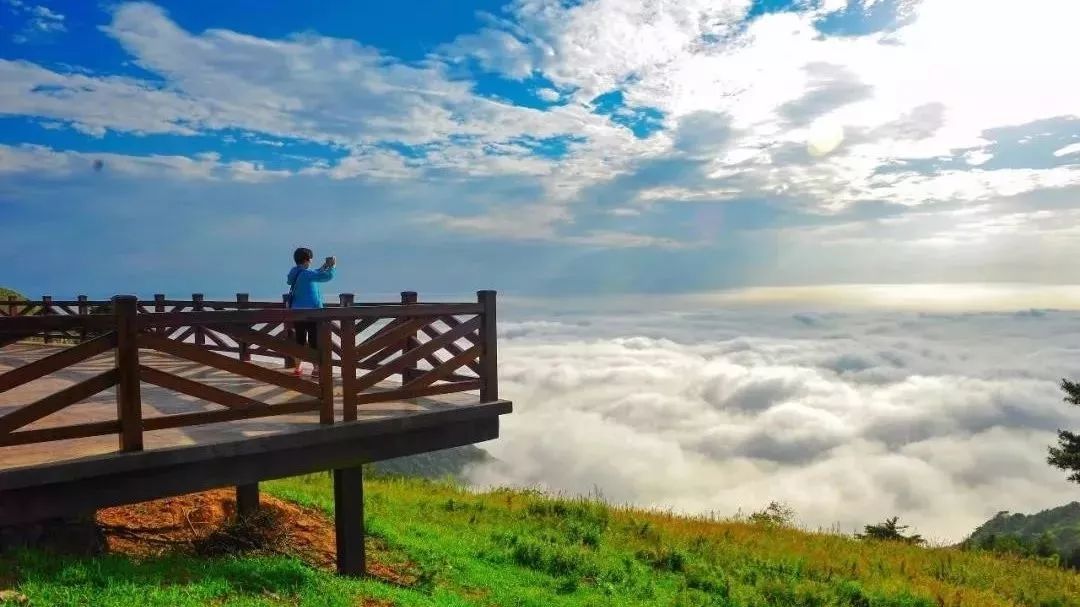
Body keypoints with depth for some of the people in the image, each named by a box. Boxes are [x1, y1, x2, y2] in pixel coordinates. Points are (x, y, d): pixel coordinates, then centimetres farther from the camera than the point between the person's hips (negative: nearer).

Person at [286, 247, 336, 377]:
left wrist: (323, 267, 20)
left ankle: (298, 368, 21)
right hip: (310, 311, -8)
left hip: (297, 311, 8)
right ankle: (316, 369, 5)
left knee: (300, 340, 15)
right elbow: (328, 276, -19)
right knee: (314, 341, 1)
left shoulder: (295, 272, 8)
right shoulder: (307, 274, -17)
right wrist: (332, 266, -1)